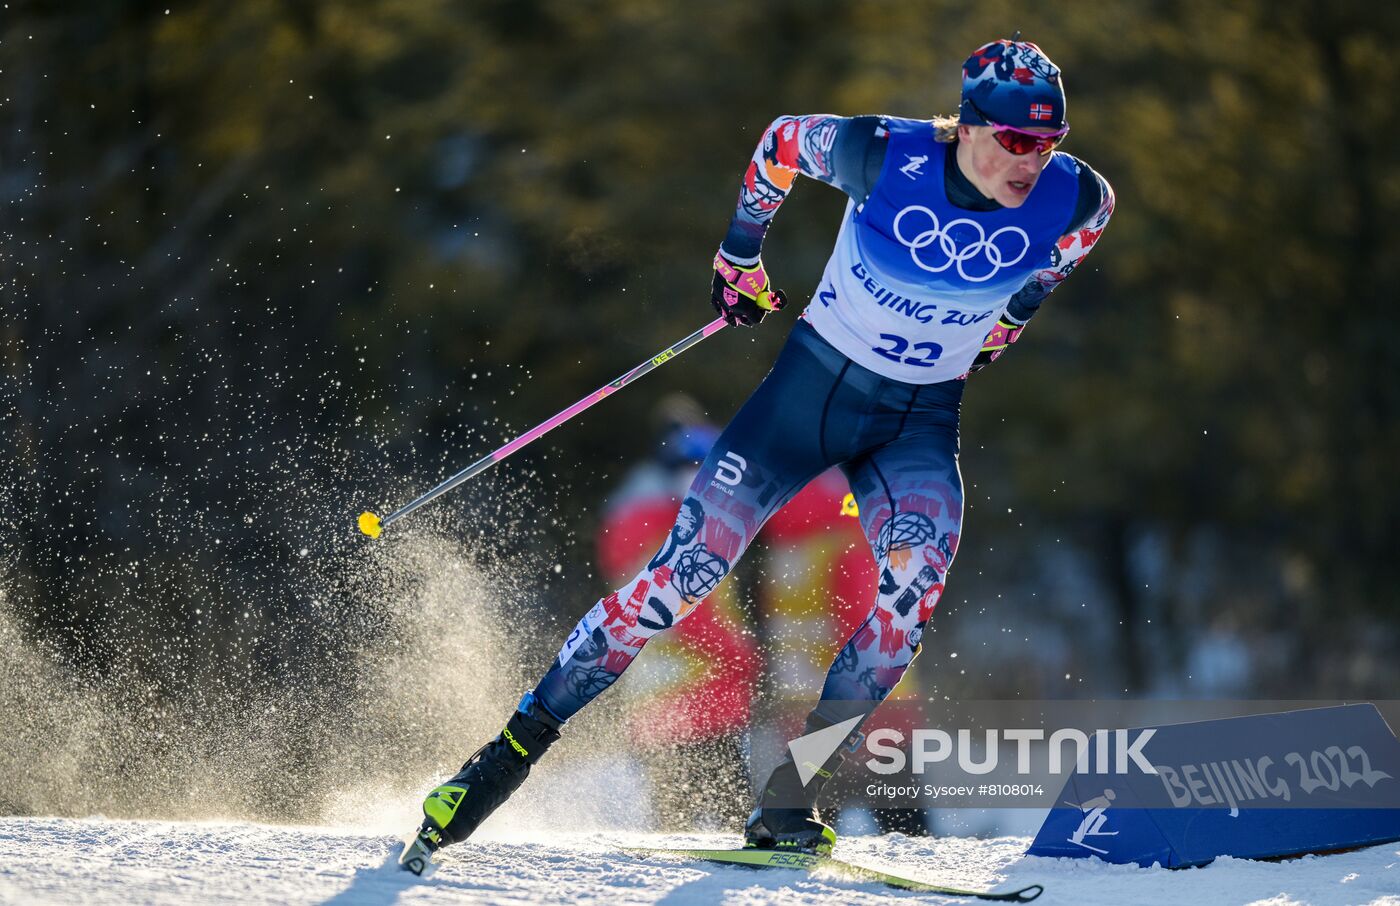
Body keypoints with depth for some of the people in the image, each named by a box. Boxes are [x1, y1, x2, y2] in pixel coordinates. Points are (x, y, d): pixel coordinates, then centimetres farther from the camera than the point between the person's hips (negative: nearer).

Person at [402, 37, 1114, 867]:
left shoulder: (1074, 200, -16)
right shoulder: (884, 156, -22)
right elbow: (783, 142, -1)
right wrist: (740, 257, 10)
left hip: (919, 420, 2)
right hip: (815, 382, -1)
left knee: (918, 574, -27)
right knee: (686, 571, -9)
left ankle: (789, 800, -19)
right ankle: (516, 748, 3)